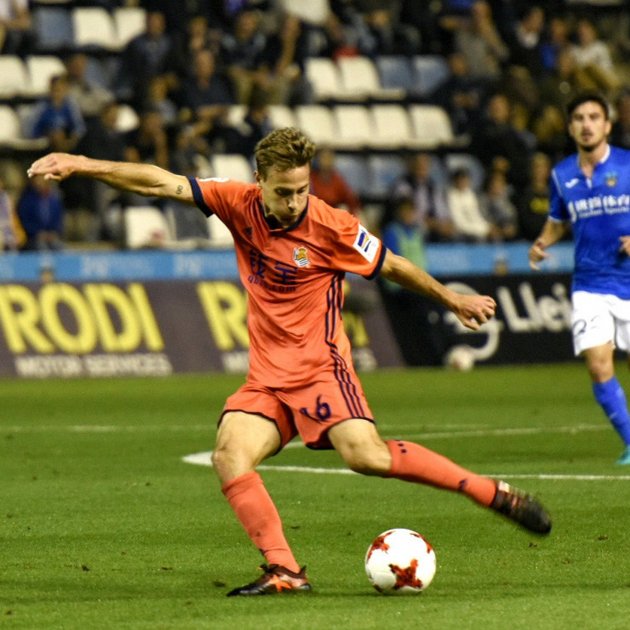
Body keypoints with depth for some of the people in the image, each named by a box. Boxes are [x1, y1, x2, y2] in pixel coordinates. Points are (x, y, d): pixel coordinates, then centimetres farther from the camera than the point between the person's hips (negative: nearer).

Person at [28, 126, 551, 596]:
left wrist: (452, 299, 16)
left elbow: (392, 266, 5)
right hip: (266, 376, 5)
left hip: (319, 366, -5)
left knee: (366, 454, -24)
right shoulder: (240, 205, -1)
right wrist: (82, 166, -6)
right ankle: (284, 569, -22)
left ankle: (496, 495, -15)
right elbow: (164, 184, -1)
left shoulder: (331, 227, -11)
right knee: (230, 455, -19)